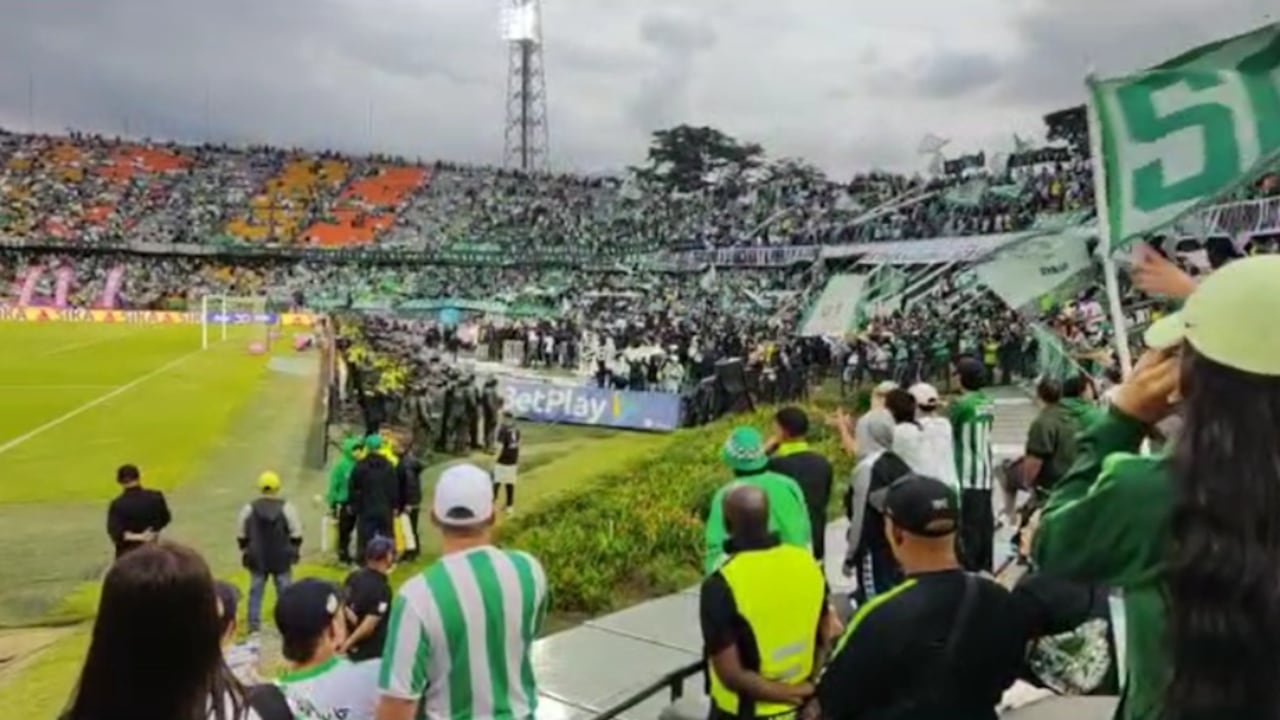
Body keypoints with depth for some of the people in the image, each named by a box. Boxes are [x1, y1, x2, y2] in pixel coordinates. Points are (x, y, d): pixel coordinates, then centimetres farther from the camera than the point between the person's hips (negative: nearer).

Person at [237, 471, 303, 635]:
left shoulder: (249, 509, -4)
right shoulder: (287, 508, -10)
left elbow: (241, 536, 4)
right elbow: (296, 534, -5)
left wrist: (245, 551, 18)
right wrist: (296, 551, 9)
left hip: (257, 559, 1)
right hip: (281, 559, -1)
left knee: (256, 592, 10)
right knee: (284, 591, 8)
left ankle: (254, 626, 11)